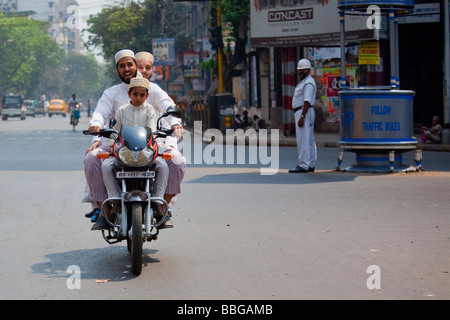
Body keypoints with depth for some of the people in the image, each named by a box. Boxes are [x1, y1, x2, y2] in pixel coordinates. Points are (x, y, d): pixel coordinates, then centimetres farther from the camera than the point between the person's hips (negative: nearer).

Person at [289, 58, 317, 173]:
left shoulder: (308, 83, -14)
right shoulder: (303, 82, 20)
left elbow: (307, 101, -22)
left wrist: (302, 117, -26)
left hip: (304, 112, -11)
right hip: (301, 113, 11)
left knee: (303, 139, -13)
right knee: (309, 140, 11)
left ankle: (303, 166, -15)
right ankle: (311, 165, 15)